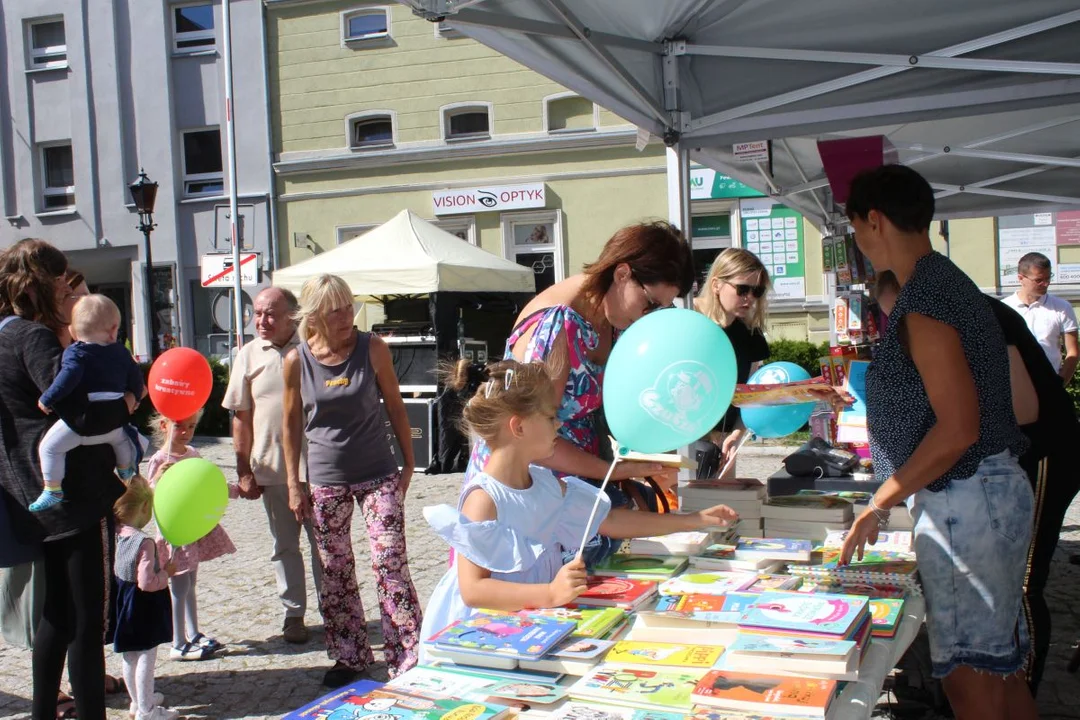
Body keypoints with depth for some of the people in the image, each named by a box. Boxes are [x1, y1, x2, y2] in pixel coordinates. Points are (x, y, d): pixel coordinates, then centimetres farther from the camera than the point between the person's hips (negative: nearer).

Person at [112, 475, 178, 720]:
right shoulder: (144, 543, -26)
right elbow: (146, 582, -27)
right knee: (146, 658, 2)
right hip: (144, 607, -8)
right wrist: (166, 572, -9)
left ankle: (139, 700, 36)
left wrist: (154, 481, 19)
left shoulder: (116, 534, -2)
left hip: (124, 601, 9)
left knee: (130, 656, 20)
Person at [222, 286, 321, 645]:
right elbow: (241, 417, 4)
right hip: (271, 467, 2)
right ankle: (293, 613, 25)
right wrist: (244, 471, 1)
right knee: (284, 545, 12)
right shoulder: (249, 355, 2)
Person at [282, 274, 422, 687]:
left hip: (378, 475, -2)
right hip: (326, 481, 2)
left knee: (390, 563, -6)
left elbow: (395, 406, 1)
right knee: (334, 572, 9)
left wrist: (409, 464, 3)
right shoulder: (297, 361, -5)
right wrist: (293, 485, 4)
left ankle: (408, 660, 3)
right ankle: (349, 658, 24)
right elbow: (292, 424, 4)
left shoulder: (372, 349, -7)